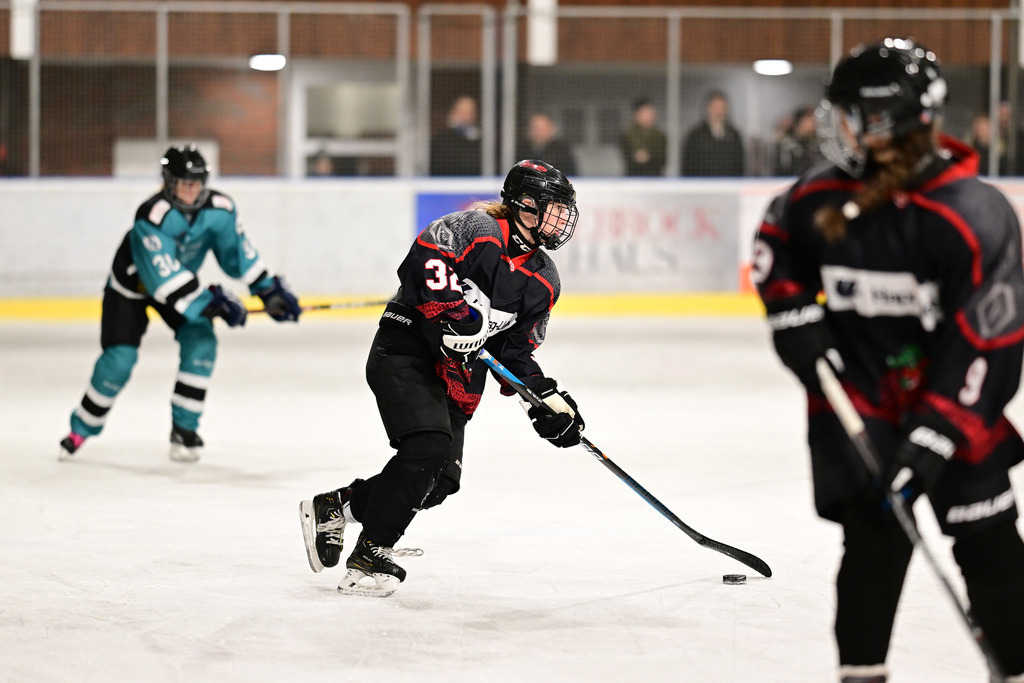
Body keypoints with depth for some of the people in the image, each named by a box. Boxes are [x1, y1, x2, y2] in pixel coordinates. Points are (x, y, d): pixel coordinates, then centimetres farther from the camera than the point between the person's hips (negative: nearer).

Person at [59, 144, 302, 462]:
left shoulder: (219, 209, -19)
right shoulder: (152, 215, -36)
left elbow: (238, 250, -3)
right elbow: (162, 275, -39)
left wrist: (269, 290, -6)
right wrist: (209, 303, -41)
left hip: (180, 280, 5)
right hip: (132, 283, -5)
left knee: (201, 341, -15)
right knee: (119, 358, -12)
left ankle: (184, 430, -5)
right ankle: (82, 428, 9)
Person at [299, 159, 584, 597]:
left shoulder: (543, 281, 11)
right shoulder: (476, 229, -12)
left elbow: (517, 351, 16)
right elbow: (424, 258, -26)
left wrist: (548, 398, 4)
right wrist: (455, 312, -33)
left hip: (456, 374, 8)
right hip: (404, 350, -8)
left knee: (442, 479, -1)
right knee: (427, 447, -26)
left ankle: (332, 506, 18)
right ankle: (369, 557, -17)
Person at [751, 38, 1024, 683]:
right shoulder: (821, 197, -9)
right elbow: (775, 247, 15)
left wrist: (935, 434, -27)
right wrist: (795, 315, 0)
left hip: (947, 394, -2)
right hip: (855, 395, 2)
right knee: (875, 533, -7)